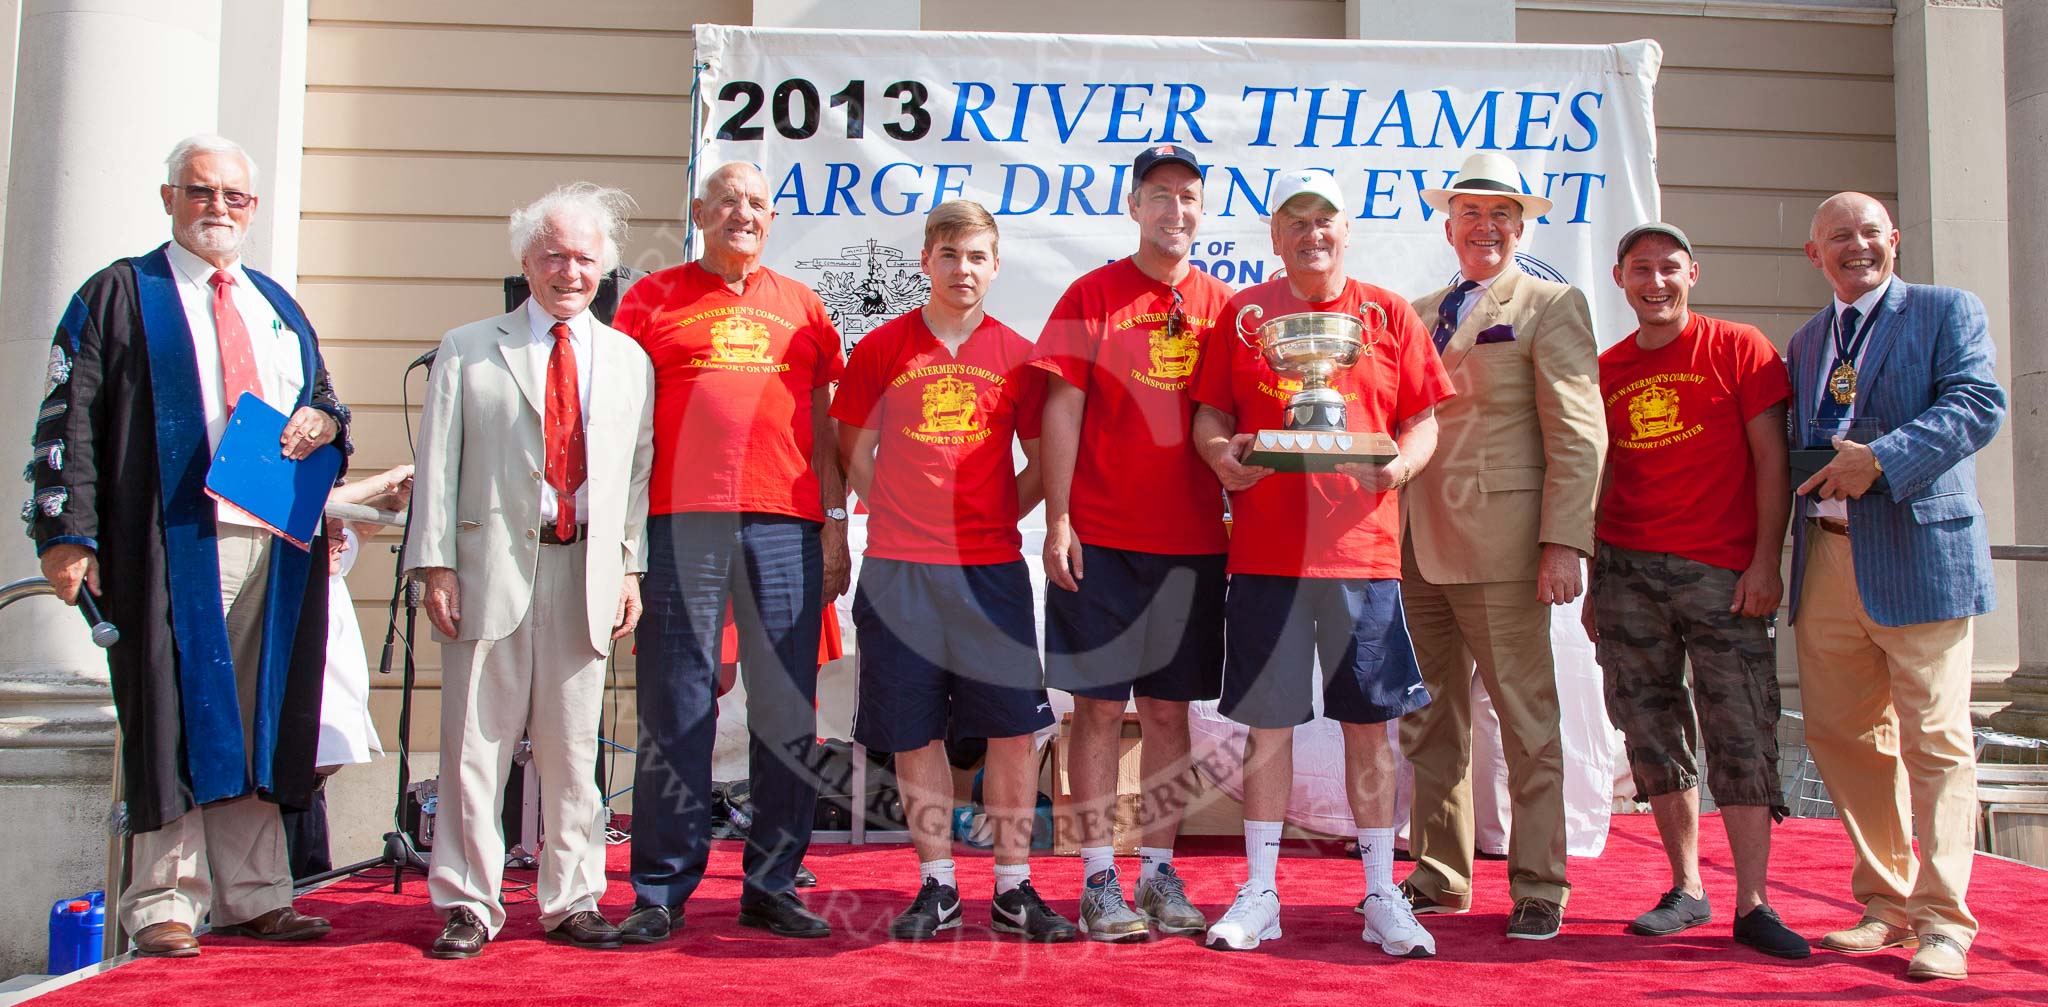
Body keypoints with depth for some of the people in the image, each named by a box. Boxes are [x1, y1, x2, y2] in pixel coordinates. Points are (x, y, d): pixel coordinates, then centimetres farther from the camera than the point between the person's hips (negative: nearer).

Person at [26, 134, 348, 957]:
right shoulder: (119, 295, 5)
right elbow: (68, 419, -2)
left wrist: (325, 421, 1)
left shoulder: (279, 306, 21)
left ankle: (251, 896, 15)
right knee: (173, 718, -3)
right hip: (171, 543, -5)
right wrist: (69, 532, -12)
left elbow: (323, 396, 27)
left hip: (276, 543, 5)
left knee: (257, 720, 8)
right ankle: (163, 904, 7)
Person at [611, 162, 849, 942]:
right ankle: (661, 891, 8)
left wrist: (835, 521, 9)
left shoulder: (800, 306, 18)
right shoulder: (652, 299, 12)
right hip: (682, 522, -2)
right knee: (677, 708, -1)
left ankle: (772, 884, 12)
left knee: (787, 709, 3)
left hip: (786, 525, 2)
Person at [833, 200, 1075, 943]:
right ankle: (936, 887, 17)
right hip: (899, 568, 0)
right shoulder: (881, 348, 5)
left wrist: (994, 515, 2)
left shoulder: (1017, 357, 7)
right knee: (915, 733, 4)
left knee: (1013, 728, 1)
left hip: (992, 567, 1)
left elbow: (1043, 462, 12)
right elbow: (855, 456, 11)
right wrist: (909, 517, 3)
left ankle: (1014, 888, 12)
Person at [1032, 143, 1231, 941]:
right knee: (1099, 705, 1)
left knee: (1170, 708, 9)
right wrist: (1057, 520, -9)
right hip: (1101, 538, -3)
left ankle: (1159, 872, 19)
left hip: (1194, 540, 3)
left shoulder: (1223, 305, 10)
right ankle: (1099, 878, 10)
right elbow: (1061, 411, -3)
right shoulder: (1092, 295, 1)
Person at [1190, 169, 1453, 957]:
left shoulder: (1388, 315, 9)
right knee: (1267, 721, 5)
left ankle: (1382, 898, 16)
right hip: (1265, 551, 0)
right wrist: (1220, 453, -12)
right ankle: (1259, 893, 16)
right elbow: (1208, 412, 9)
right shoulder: (1242, 313, 9)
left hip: (1363, 550, 0)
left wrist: (1402, 463, -12)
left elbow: (1424, 420, 9)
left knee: (1370, 722, 5)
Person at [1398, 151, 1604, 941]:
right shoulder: (1417, 314, 19)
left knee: (1528, 722, 0)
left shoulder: (1551, 307, 1)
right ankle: (1440, 875, 22)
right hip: (1419, 550, 6)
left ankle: (1538, 886, 11)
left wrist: (1564, 542, -16)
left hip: (1500, 548, -6)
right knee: (1430, 724, 11)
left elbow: (1579, 436, -7)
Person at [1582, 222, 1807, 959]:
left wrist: (1766, 559, -9)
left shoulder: (1738, 348, 3)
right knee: (1653, 733, 6)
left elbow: (1770, 457, -1)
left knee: (1740, 733, -5)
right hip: (1627, 569, 3)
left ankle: (1752, 906, 2)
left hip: (1722, 571, -3)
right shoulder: (1607, 370, 12)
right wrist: (1594, 581, 12)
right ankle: (1686, 890, 18)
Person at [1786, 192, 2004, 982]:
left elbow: (1979, 404, -11)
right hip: (1825, 558, 6)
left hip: (1919, 556, -5)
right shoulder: (1804, 342, 20)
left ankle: (1943, 920, 5)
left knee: (1935, 740, -3)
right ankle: (1887, 902, 22)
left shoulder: (1948, 311, 4)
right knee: (1840, 737, 8)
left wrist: (1882, 457, -21)